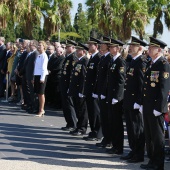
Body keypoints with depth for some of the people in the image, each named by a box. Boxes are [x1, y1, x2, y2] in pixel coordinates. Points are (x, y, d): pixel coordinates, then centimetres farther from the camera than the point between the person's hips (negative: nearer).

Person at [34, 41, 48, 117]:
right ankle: (41, 109, 16)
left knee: (41, 93, -3)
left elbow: (44, 67, -15)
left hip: (42, 76, -8)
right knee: (39, 93, 10)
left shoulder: (44, 56, -10)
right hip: (37, 76, 8)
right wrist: (34, 77, 15)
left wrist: (42, 78, -19)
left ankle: (41, 111, 3)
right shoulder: (38, 56, 13)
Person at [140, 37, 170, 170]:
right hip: (147, 107, 9)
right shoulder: (152, 65, 15)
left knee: (157, 137, 0)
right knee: (149, 136, 14)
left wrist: (158, 108, -20)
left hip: (156, 108, -9)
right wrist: (143, 105, 15)